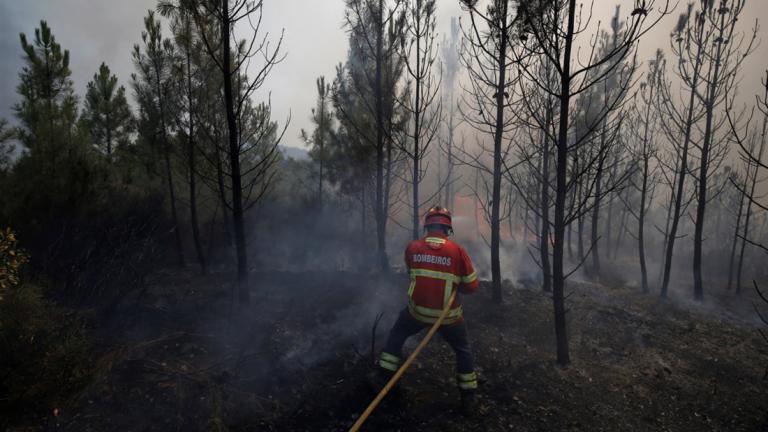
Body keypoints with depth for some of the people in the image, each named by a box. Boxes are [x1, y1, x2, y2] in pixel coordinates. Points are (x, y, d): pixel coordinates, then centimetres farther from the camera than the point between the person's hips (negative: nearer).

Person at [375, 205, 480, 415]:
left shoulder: (412, 247, -7)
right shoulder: (457, 250, -15)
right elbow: (472, 286, -7)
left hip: (417, 311, 2)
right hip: (447, 315, -1)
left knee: (396, 336, 28)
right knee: (463, 351, 22)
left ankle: (383, 381, 30)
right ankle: (468, 400, 29)